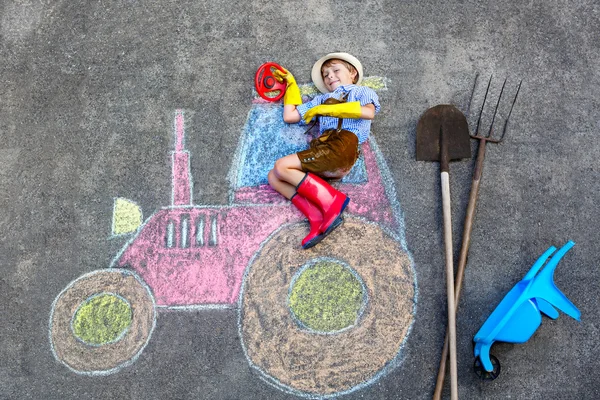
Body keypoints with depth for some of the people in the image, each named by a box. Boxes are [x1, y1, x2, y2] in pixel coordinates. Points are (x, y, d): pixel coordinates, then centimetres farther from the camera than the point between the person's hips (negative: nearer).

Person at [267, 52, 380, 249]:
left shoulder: (363, 91, 17)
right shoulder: (322, 99, 33)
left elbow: (368, 112, -8)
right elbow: (289, 116, 31)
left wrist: (325, 109, -5)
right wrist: (291, 83, 36)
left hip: (343, 144, -7)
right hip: (323, 148, 7)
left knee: (281, 167, -20)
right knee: (273, 177, -11)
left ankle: (331, 200, -21)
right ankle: (317, 217, -26)